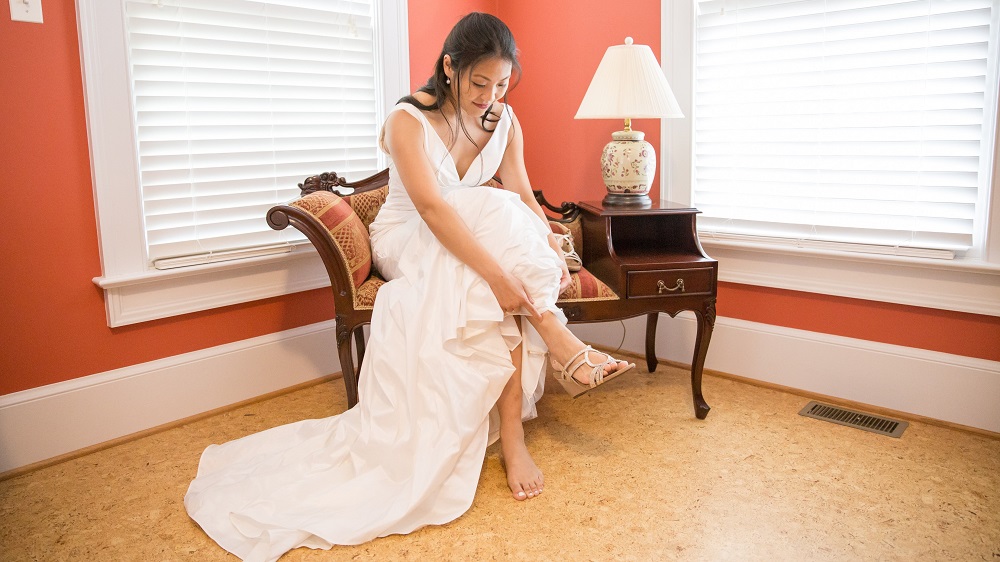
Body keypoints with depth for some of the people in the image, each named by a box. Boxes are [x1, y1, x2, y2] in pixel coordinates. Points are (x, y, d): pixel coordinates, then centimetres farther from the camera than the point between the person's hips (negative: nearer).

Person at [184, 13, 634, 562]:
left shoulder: (504, 121, -1)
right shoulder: (407, 120, -19)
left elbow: (524, 196, -8)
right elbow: (432, 208, -32)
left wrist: (552, 249, -28)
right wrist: (499, 274, -42)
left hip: (474, 240, 4)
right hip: (407, 243, -4)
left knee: (511, 297, -30)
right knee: (497, 217, -33)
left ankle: (510, 432, -29)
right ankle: (557, 338, -28)